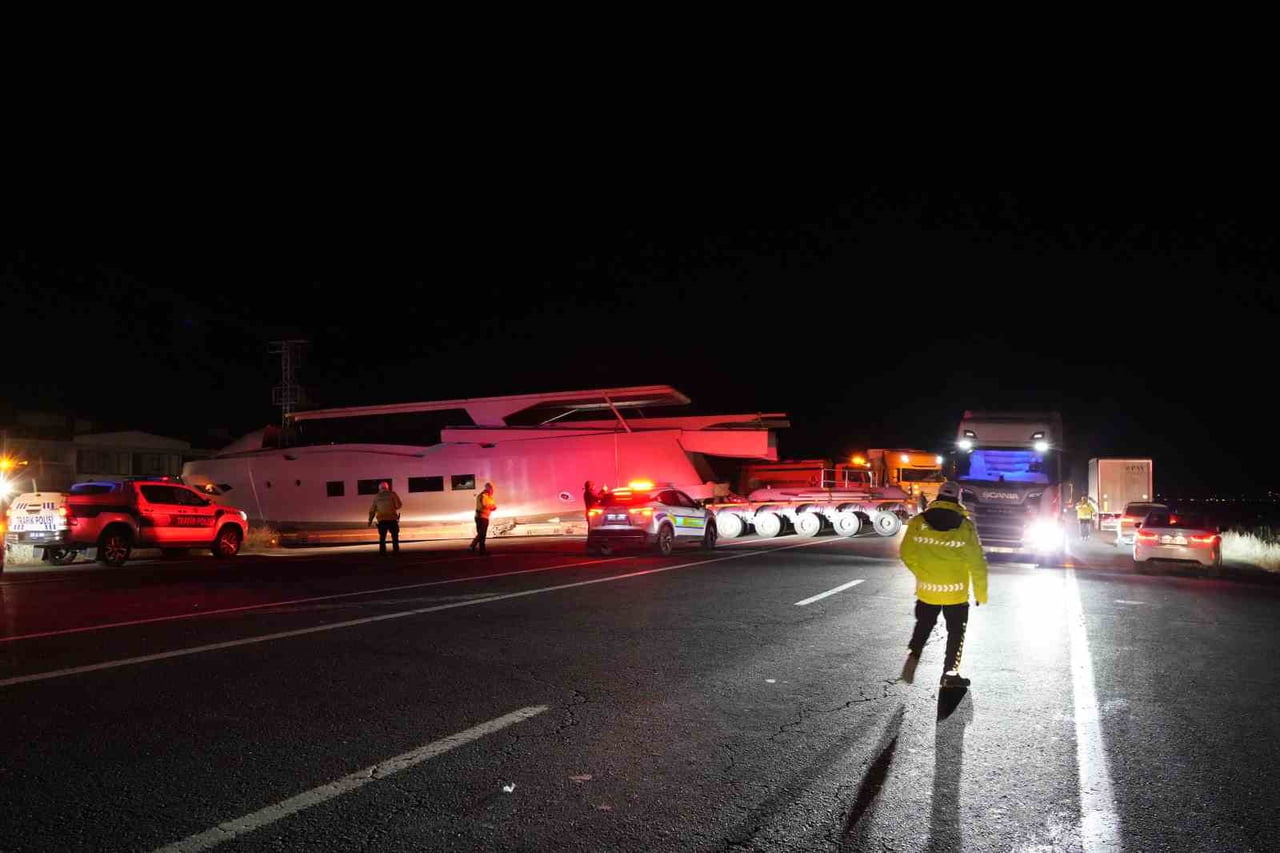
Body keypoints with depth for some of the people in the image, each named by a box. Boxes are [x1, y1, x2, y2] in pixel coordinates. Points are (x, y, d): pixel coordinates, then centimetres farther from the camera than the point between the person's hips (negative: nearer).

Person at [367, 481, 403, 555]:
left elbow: (372, 510, 8)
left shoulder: (376, 497, 8)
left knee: (382, 537, 12)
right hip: (392, 519, -2)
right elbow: (399, 505, -4)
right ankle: (396, 552, 4)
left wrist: (370, 520, 13)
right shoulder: (392, 494, 1)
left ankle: (382, 552, 8)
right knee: (395, 536, 8)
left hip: (381, 519, 2)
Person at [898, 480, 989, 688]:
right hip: (956, 592, -2)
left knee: (923, 626, 20)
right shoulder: (965, 526, -11)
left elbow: (907, 554, 1)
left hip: (926, 590, 2)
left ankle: (913, 655, -3)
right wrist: (981, 593, 2)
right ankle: (950, 673, 20)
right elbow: (977, 563, -9)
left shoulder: (918, 522, -6)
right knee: (956, 632, 16)